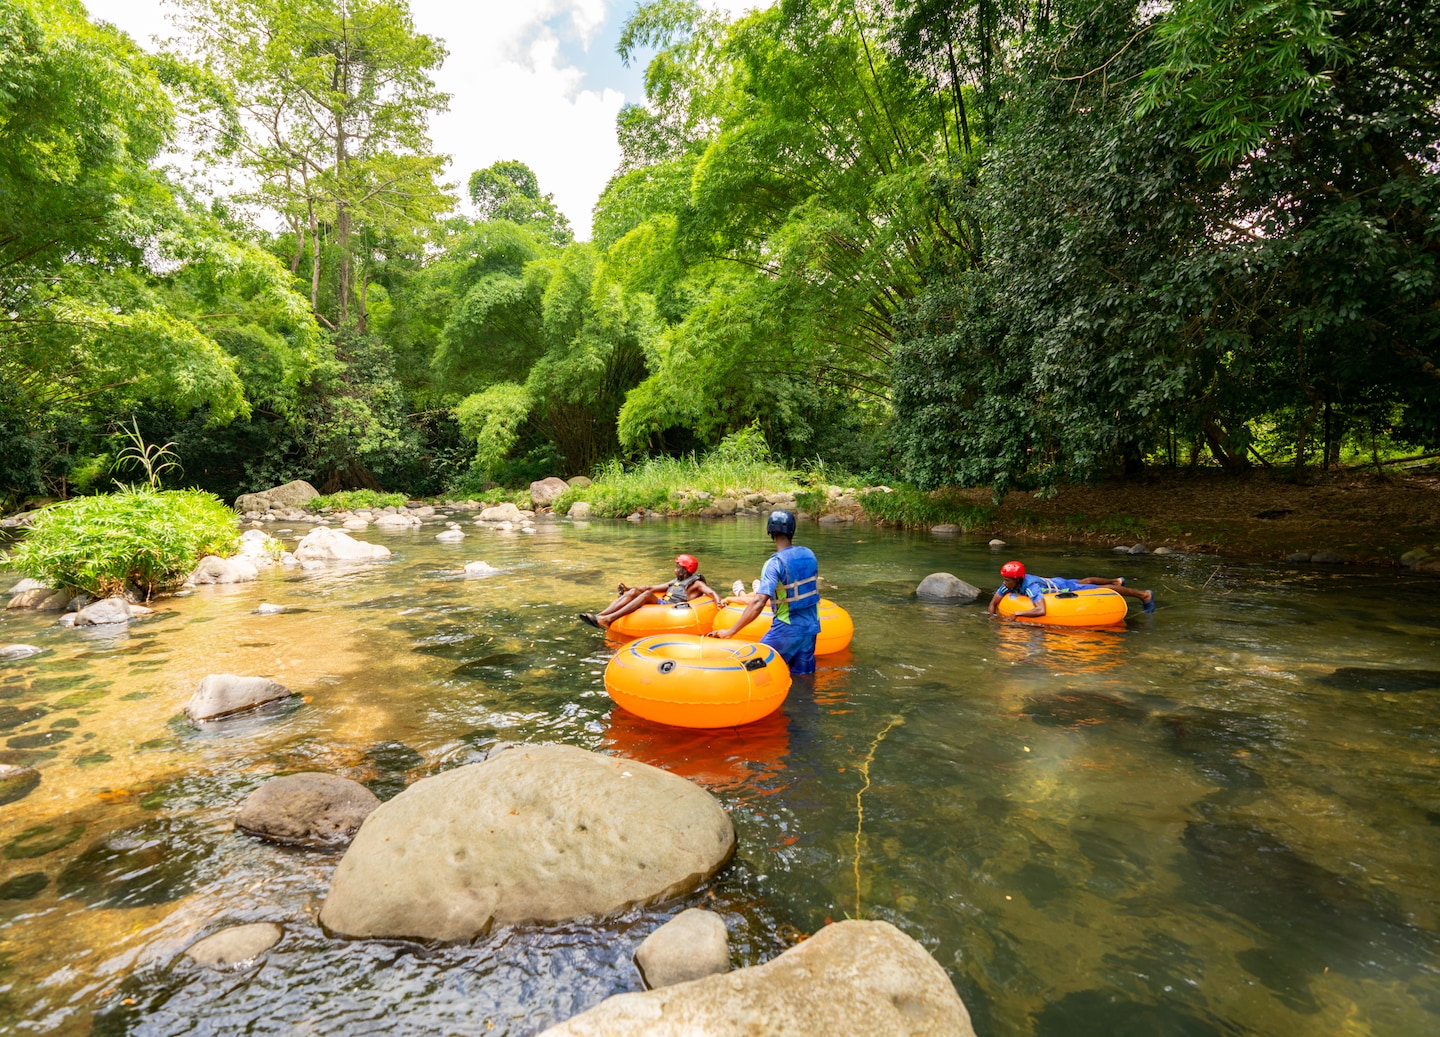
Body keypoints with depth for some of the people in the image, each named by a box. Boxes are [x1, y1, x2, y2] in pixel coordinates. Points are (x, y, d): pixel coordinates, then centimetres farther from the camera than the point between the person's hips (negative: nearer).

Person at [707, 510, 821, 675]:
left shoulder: (775, 563, -19)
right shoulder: (809, 554, 1)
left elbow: (758, 603, -28)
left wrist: (730, 632, -27)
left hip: (787, 629, -6)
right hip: (811, 627, 6)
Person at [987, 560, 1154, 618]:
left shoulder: (1031, 587, -43)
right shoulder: (1010, 584, -22)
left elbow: (1041, 610, -56)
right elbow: (993, 603, -14)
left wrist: (1019, 613, -49)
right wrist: (991, 619, -27)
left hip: (1066, 590, -7)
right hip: (1054, 582, 7)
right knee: (1083, 581, 33)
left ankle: (1143, 594, 32)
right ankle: (1116, 581, 62)